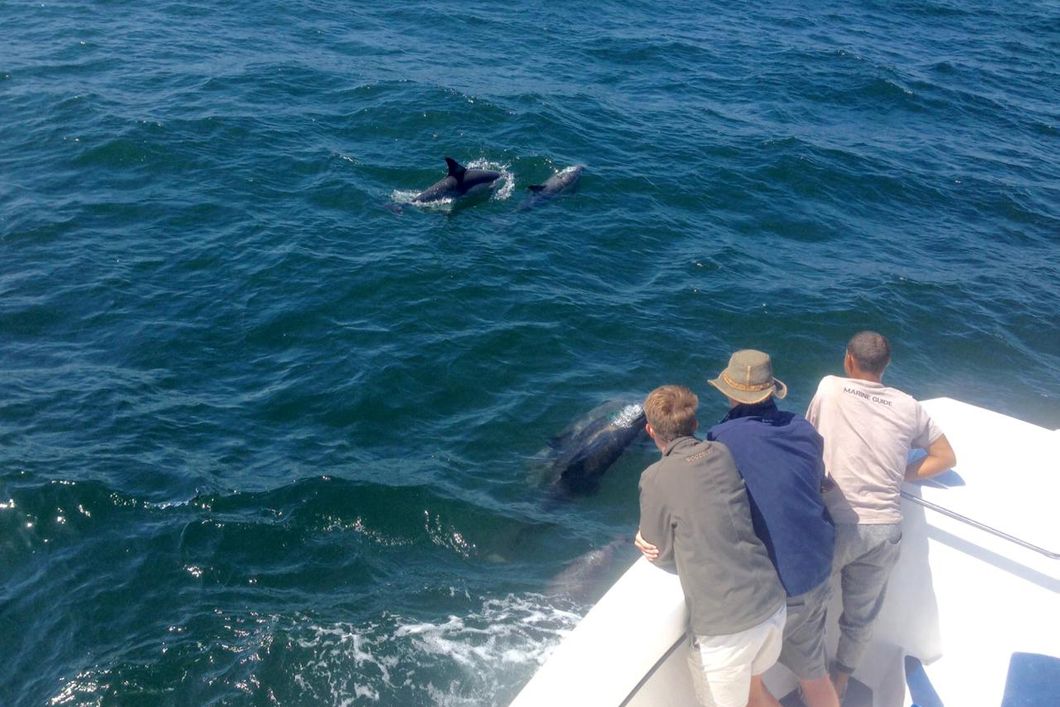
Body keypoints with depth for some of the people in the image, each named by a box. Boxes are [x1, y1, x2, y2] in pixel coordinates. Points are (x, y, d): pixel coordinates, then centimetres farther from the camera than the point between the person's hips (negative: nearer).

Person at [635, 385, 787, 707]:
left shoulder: (656, 478, -14)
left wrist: (648, 538, 16)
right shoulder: (723, 453, 2)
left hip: (724, 626, -6)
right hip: (772, 605, 6)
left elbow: (661, 553, -3)